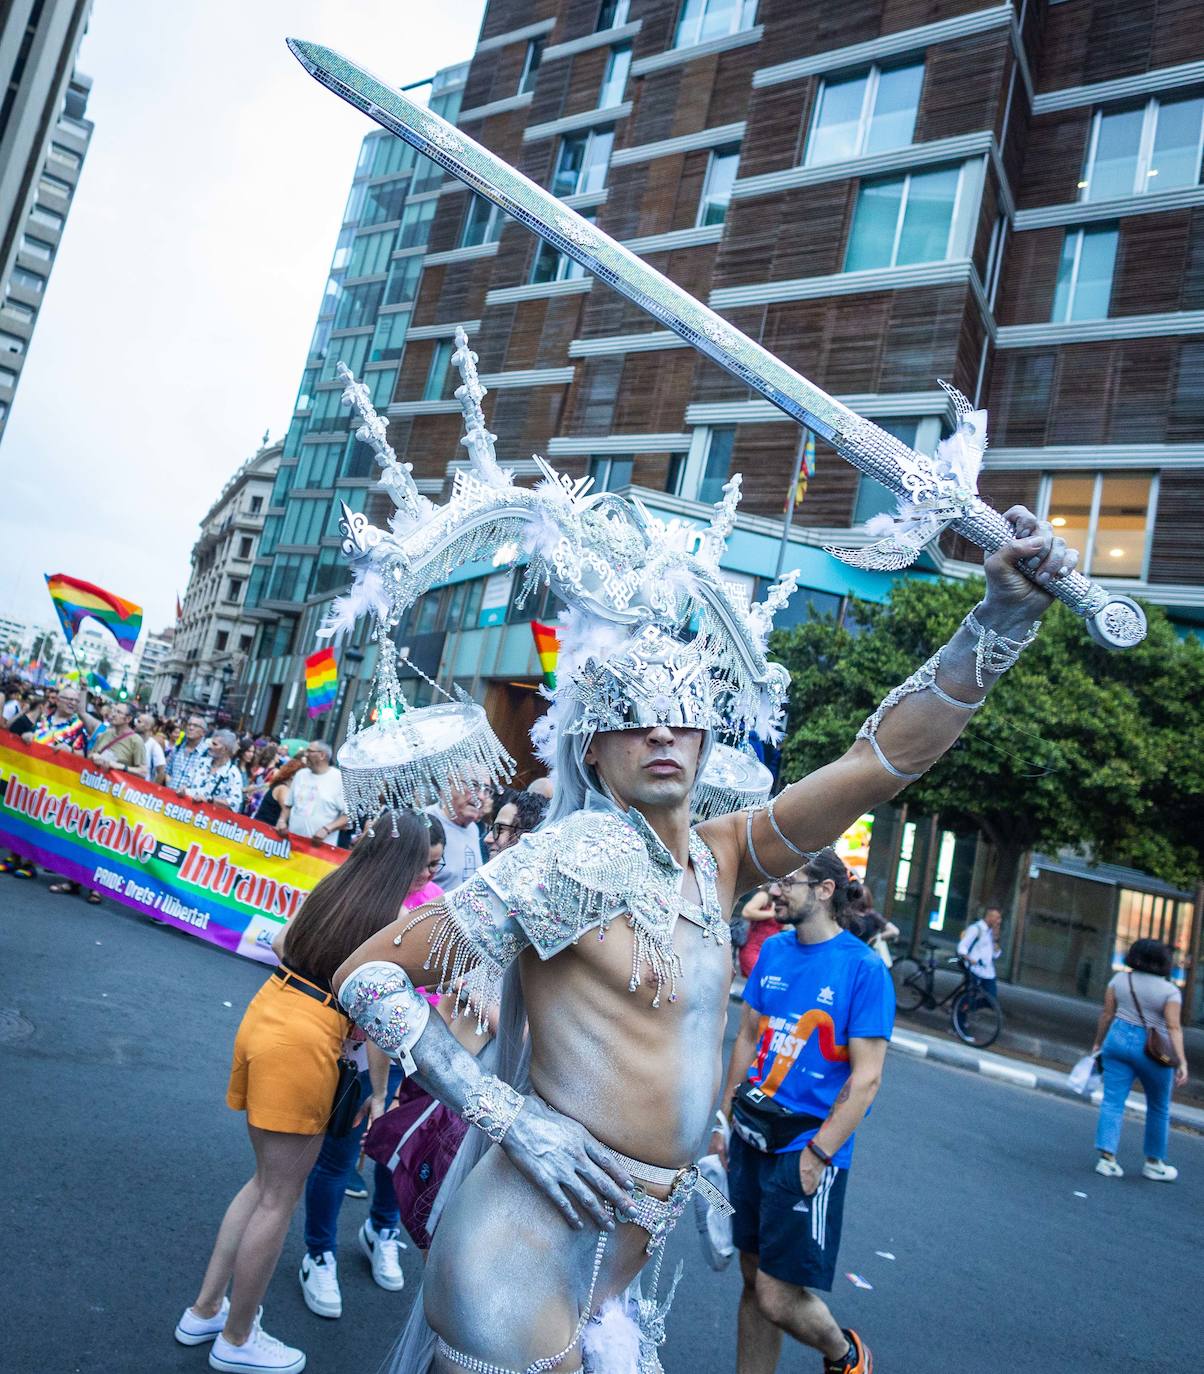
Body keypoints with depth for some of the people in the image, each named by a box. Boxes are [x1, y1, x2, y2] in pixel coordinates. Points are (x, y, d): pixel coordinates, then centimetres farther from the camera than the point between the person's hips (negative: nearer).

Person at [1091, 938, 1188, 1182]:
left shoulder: (1119, 979, 2)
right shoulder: (1170, 990, -6)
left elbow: (1107, 1014, 4)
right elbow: (1173, 1028, -13)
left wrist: (1098, 1043, 14)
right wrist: (1182, 1062, -13)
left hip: (1118, 1040, 2)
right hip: (1153, 1050, -2)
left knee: (1113, 1102, 3)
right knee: (1159, 1108, 15)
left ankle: (1107, 1157, -5)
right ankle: (1154, 1163, 25)